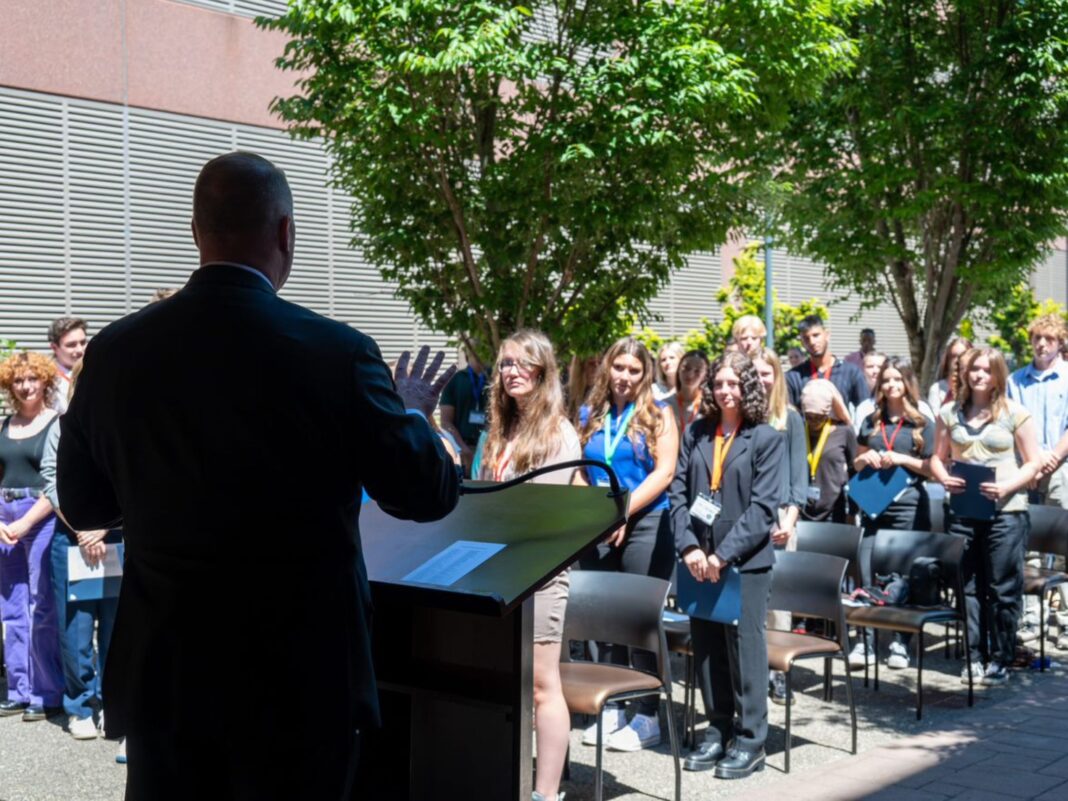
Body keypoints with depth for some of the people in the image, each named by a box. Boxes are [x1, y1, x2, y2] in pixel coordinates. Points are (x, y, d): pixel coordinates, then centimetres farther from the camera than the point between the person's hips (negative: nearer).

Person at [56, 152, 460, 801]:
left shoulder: (114, 351, -6)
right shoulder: (336, 352, -16)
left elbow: (82, 507, 6)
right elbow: (430, 494, -7)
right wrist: (413, 412, 13)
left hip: (161, 674, 3)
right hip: (302, 678, -3)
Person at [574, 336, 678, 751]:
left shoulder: (657, 415, 0)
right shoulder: (591, 415, 12)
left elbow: (664, 471, -8)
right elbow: (580, 472, 14)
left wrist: (624, 510, -16)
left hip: (644, 526, -4)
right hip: (597, 531, 4)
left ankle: (647, 716, 8)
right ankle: (611, 709, 19)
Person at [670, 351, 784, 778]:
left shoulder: (766, 438, -2)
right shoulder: (696, 434, 11)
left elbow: (763, 506, -9)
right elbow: (679, 493, 7)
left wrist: (724, 555, -15)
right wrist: (689, 547, -7)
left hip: (745, 561, -4)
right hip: (699, 560, 5)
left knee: (745, 647, 0)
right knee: (706, 648, 10)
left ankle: (749, 740, 10)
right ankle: (718, 731, 23)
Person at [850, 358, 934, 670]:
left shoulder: (922, 423, 4)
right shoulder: (871, 422, 14)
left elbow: (932, 468, 2)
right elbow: (856, 464, 19)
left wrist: (902, 459, -13)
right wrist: (866, 459, -3)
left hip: (910, 506, -3)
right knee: (867, 574, -2)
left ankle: (900, 643, 9)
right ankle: (866, 641, 3)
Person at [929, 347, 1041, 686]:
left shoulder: (1016, 413, 1)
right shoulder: (949, 413, 9)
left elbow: (1033, 462, 0)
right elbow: (937, 458, 14)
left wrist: (1007, 486, -16)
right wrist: (945, 479, -8)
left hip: (1006, 510, -3)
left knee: (1003, 589, 1)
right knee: (967, 587, 7)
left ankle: (1000, 660, 10)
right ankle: (974, 656, 16)